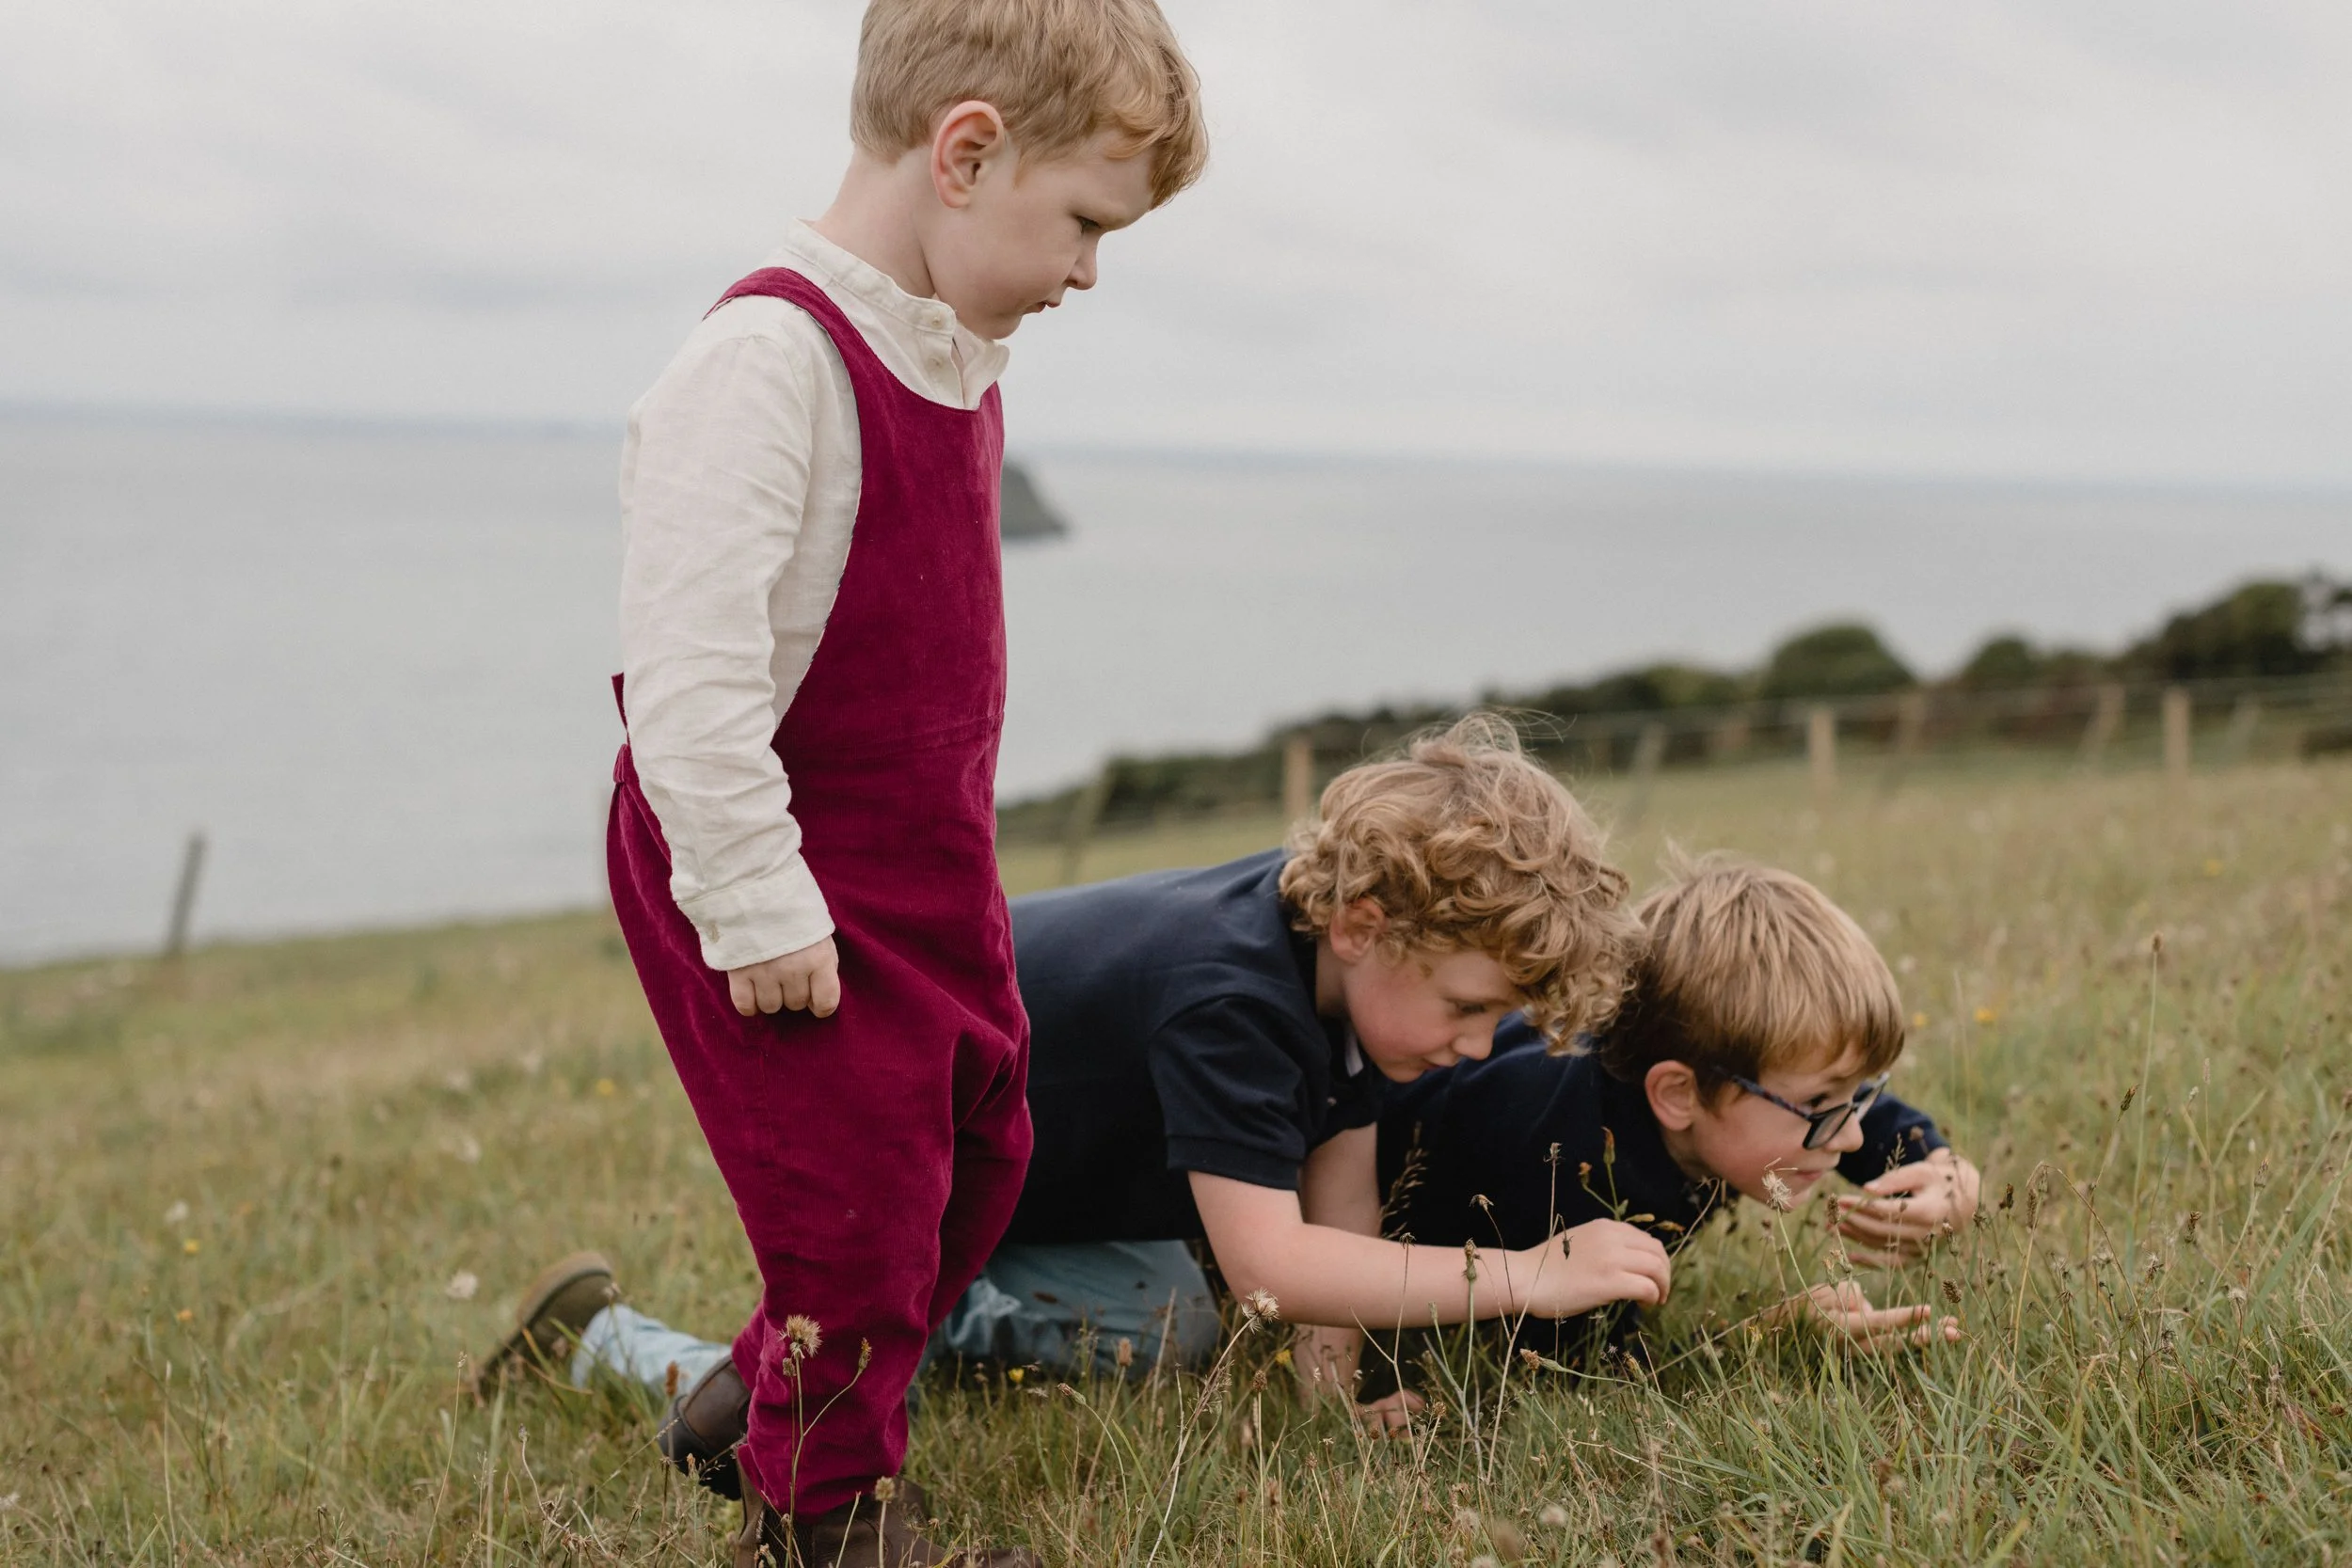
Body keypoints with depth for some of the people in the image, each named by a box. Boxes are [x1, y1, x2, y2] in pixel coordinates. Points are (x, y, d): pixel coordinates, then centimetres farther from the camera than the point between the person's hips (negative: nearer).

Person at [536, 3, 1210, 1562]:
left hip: (928, 870, 9)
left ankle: (773, 1396, 37)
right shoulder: (768, 359, -24)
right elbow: (687, 671, -28)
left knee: (980, 1154, 17)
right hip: (792, 886, -9)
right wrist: (760, 910, -24)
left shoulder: (956, 361, 8)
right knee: (857, 1191, -1)